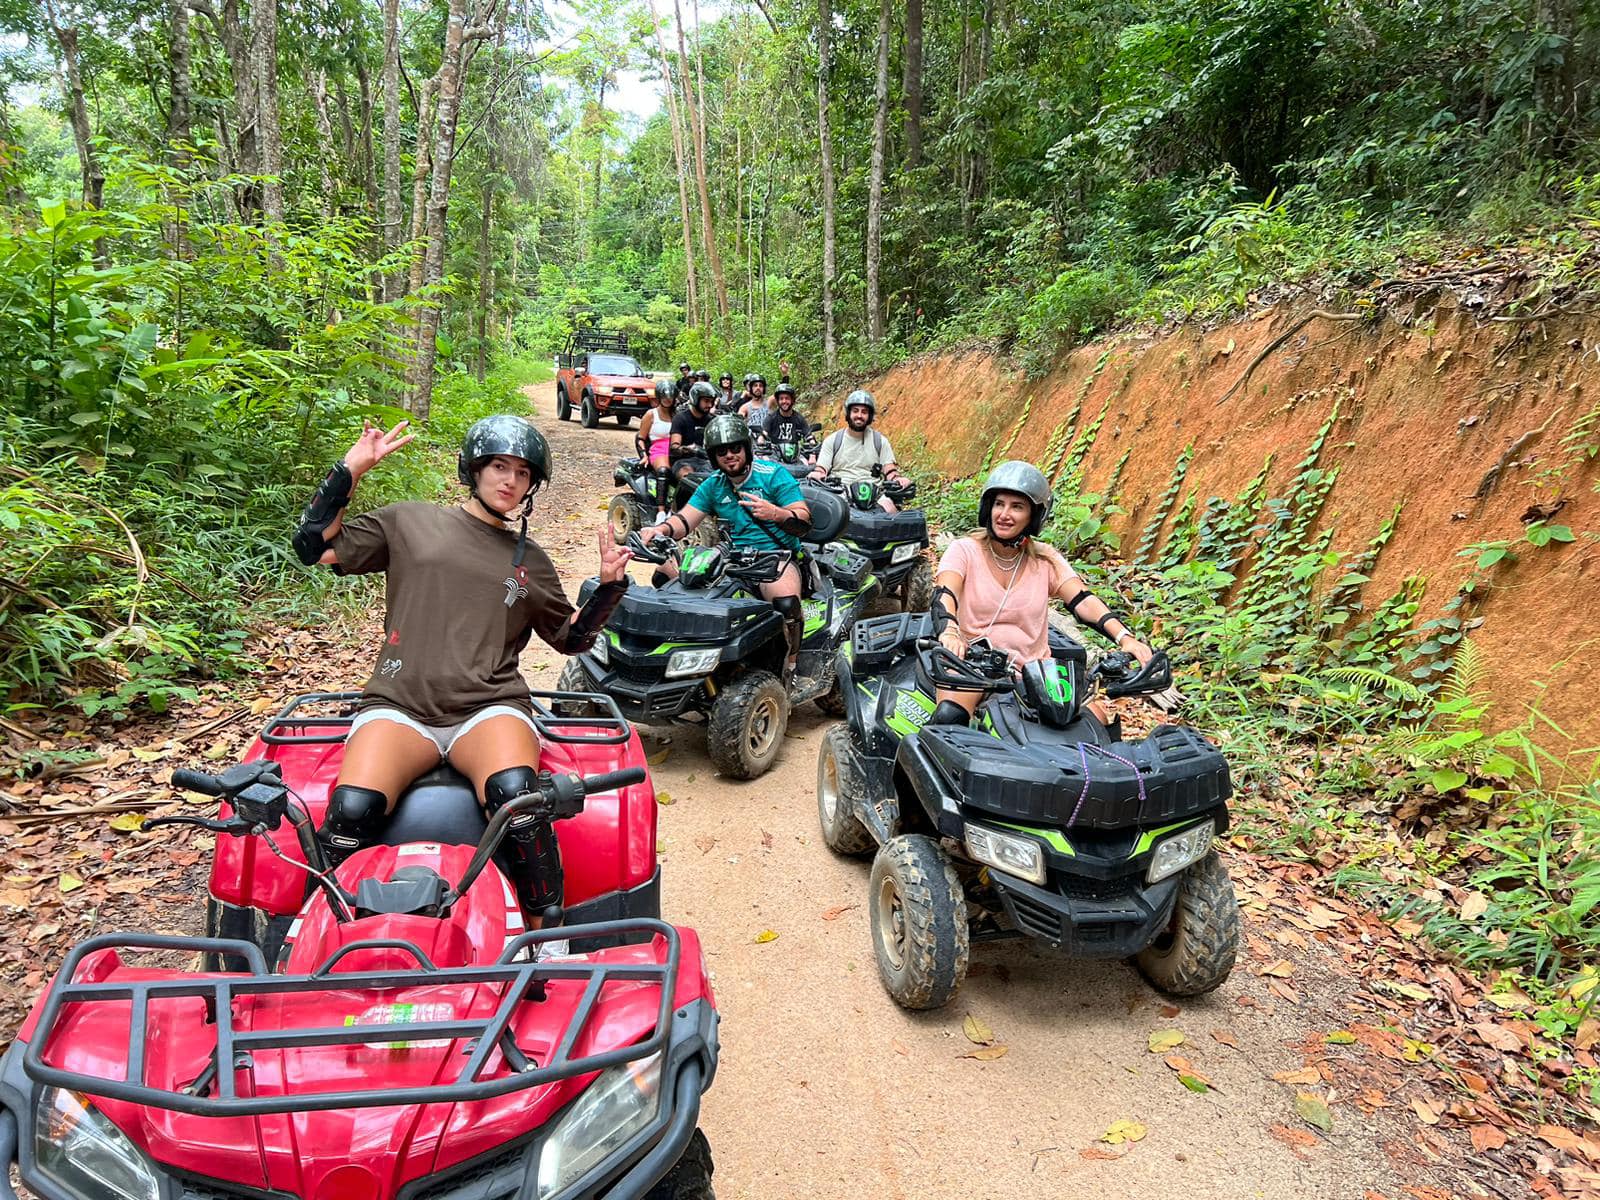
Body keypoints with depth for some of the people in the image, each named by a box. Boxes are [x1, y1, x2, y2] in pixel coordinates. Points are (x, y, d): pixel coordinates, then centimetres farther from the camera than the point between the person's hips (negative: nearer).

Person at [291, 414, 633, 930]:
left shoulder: (530, 561, 21)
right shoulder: (408, 522, 16)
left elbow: (571, 637, 24)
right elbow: (315, 547, 10)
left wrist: (609, 584, 9)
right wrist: (351, 468, 5)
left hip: (489, 708, 1)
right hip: (399, 705, 0)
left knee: (515, 793, -33)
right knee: (352, 808, -29)